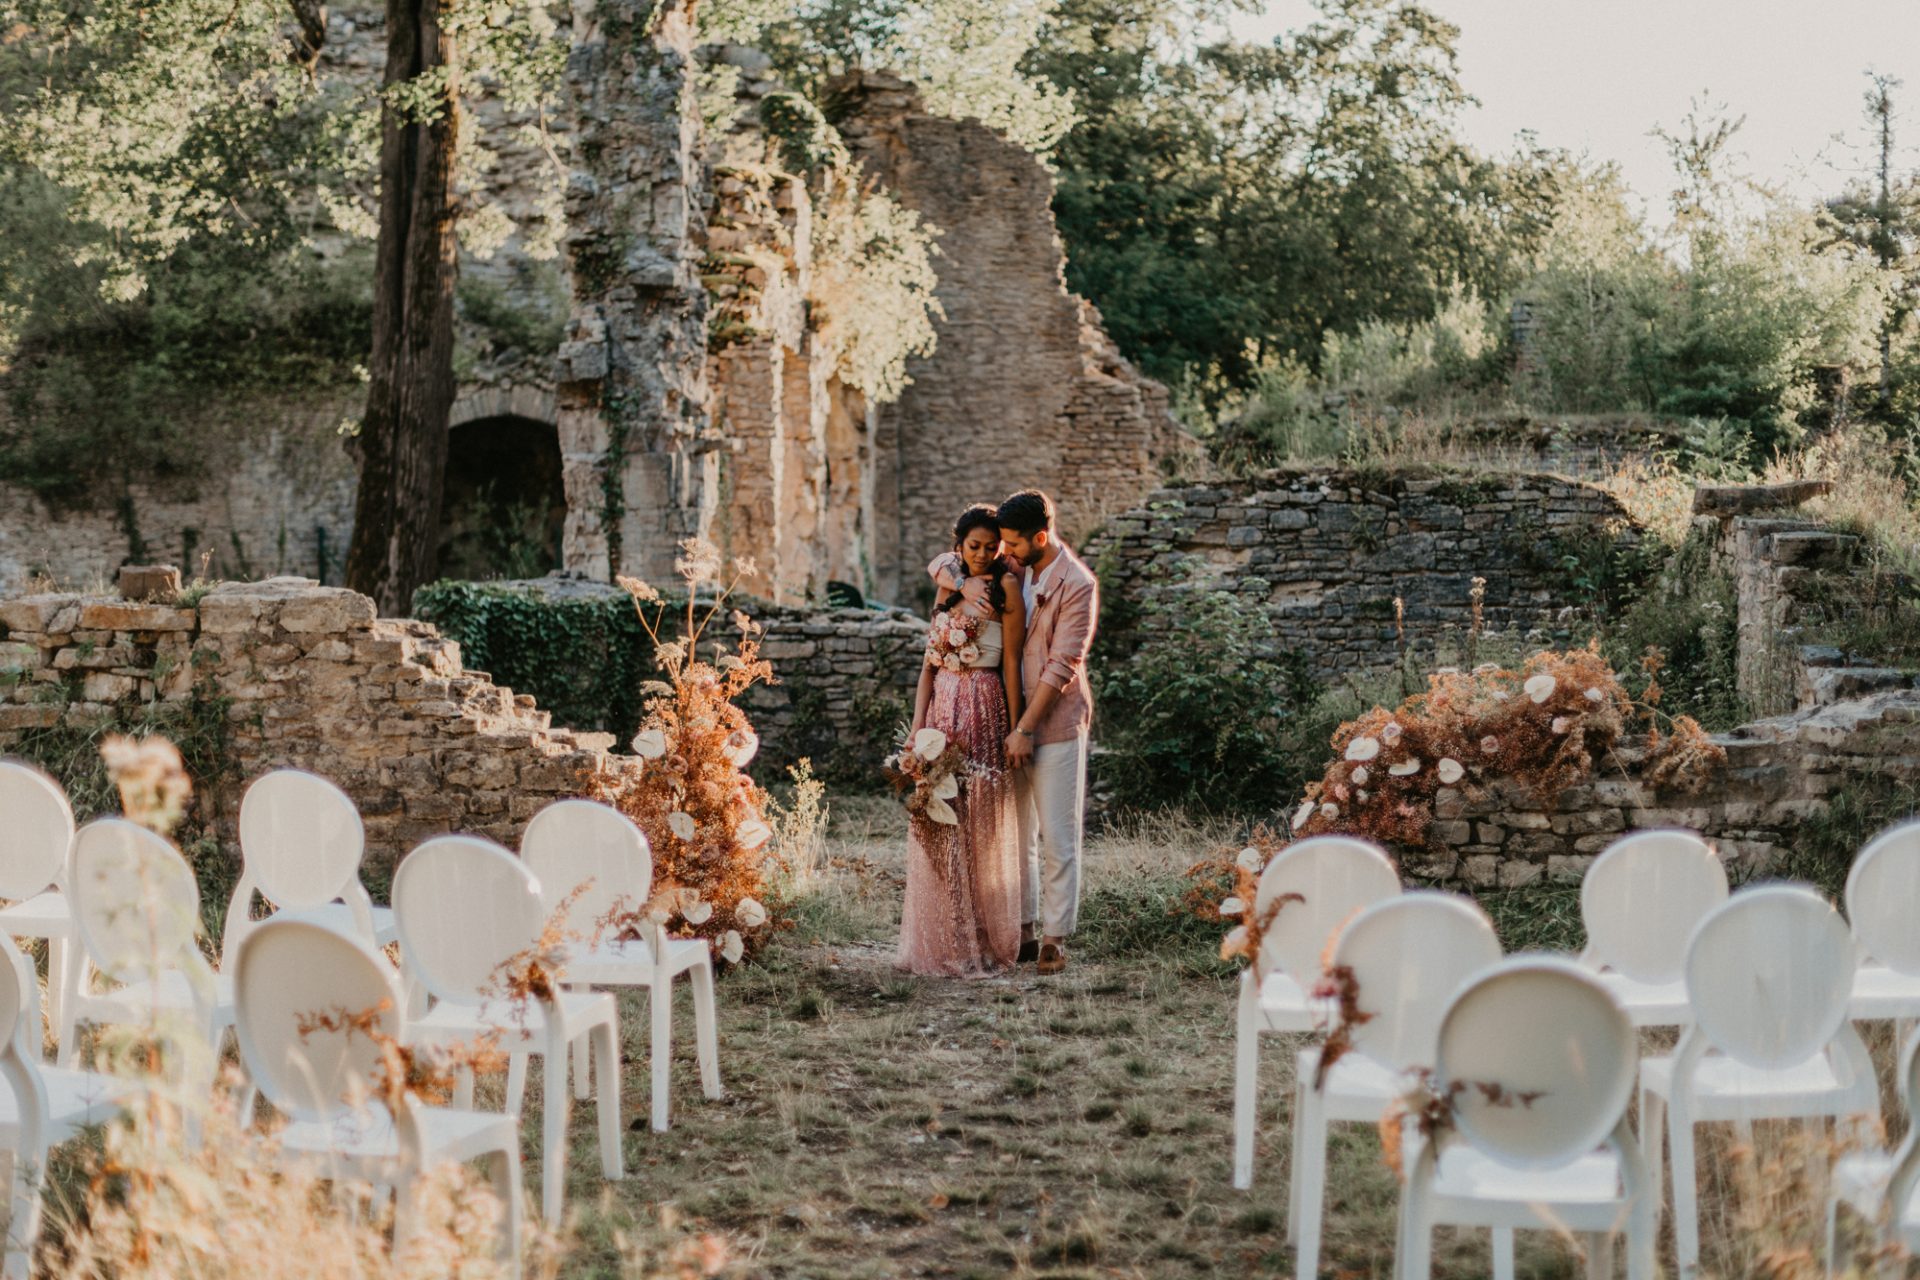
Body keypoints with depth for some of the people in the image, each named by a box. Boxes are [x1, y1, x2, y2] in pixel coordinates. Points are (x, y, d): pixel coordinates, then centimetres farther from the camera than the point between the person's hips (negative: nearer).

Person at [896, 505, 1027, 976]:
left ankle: (983, 942, 6)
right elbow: (929, 662, 14)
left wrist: (1014, 727, -10)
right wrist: (917, 726, 6)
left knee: (981, 828, -2)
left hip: (984, 707, -6)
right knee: (938, 826, 4)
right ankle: (943, 939, 11)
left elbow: (1011, 662, -6)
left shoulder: (1005, 587, -3)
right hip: (942, 704, 6)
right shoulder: (949, 588, 16)